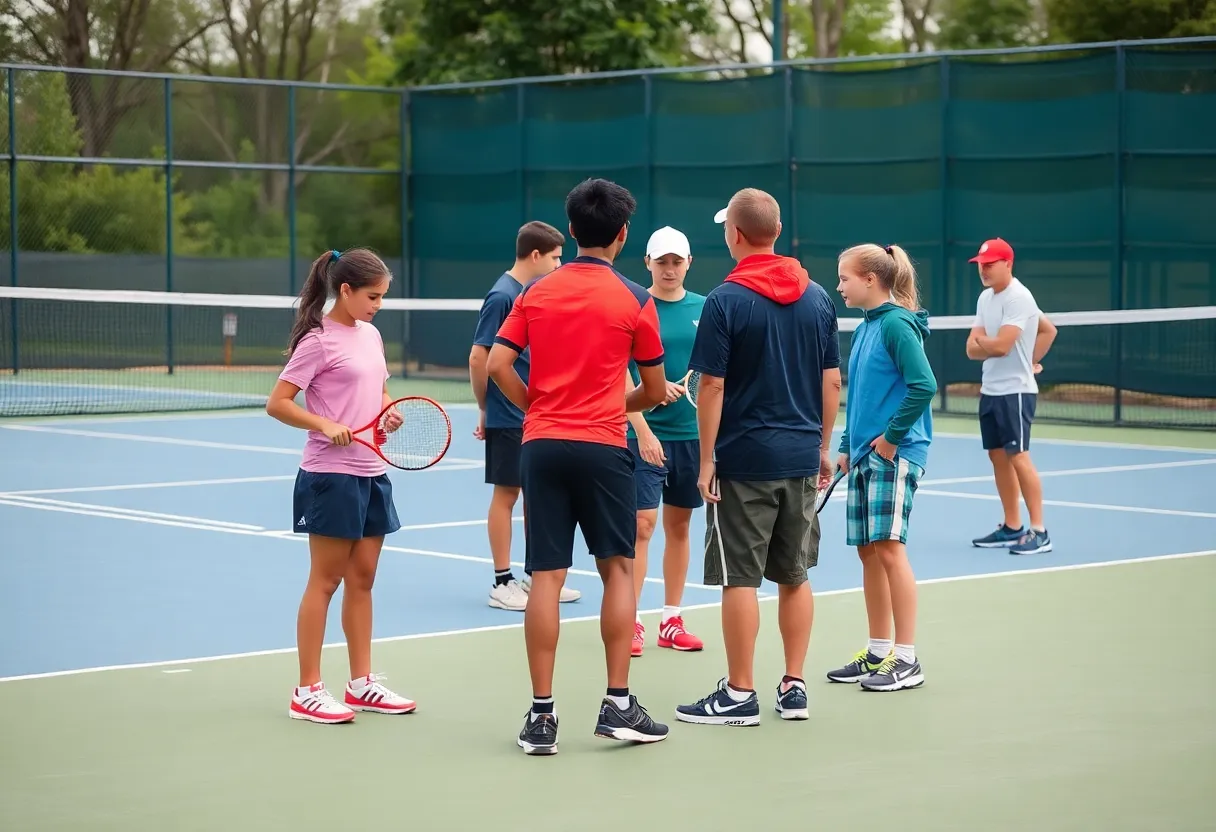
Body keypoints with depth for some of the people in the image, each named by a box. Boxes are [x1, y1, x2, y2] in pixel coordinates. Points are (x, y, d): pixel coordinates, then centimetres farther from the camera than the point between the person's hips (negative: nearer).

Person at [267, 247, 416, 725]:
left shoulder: (371, 336, 12)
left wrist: (390, 414, 2)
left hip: (372, 474, 7)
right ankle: (307, 691, 4)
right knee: (325, 580, -2)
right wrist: (326, 425, -25)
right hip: (331, 475, -7)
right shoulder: (318, 340, -11)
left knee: (362, 579, 11)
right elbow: (278, 403, -13)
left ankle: (362, 684, 19)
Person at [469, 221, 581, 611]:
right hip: (508, 419, -8)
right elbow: (479, 359, -14)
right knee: (506, 495, -1)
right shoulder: (502, 296, -15)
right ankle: (502, 583, 5)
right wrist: (485, 409, -4)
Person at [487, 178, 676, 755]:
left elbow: (498, 366, 0)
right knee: (617, 569, 9)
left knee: (546, 576, 3)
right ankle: (617, 705, 7)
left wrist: (537, 407, 12)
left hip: (541, 445, 3)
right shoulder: (635, 300, -1)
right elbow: (655, 392, 5)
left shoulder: (535, 292, 7)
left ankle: (541, 715, 3)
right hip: (602, 447, -3)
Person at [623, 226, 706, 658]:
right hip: (646, 435, -4)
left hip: (692, 434, 4)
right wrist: (642, 429, -19)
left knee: (679, 526, 10)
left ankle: (671, 621, 18)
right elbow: (622, 377, -9)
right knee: (642, 524, -7)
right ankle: (630, 622, -3)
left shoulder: (703, 309, 7)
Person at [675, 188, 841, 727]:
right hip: (801, 457, 5)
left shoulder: (725, 301, -11)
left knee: (740, 578, 0)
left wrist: (706, 460, -7)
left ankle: (739, 695, 4)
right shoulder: (817, 298, 5)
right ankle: (794, 688, 16)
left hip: (744, 460, -5)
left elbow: (712, 386, -13)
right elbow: (832, 381, 8)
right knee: (794, 576, 12)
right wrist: (823, 447, 17)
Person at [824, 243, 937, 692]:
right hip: (864, 455, 9)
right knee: (867, 551, 10)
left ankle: (906, 660, -6)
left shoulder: (896, 324, -12)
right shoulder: (863, 329, 15)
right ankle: (878, 652, 19)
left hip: (895, 453, -9)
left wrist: (892, 437, -17)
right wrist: (847, 447, 16)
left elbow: (923, 385, -21)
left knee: (889, 548, -10)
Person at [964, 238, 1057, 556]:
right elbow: (973, 349, 9)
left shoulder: (1018, 298, -15)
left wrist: (982, 342, 0)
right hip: (990, 390, 8)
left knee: (1018, 457, -10)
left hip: (1014, 391, -8)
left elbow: (1000, 345, -22)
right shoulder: (985, 298, 11)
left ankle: (1039, 532, -7)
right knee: (998, 457, 10)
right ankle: (1011, 528, 17)